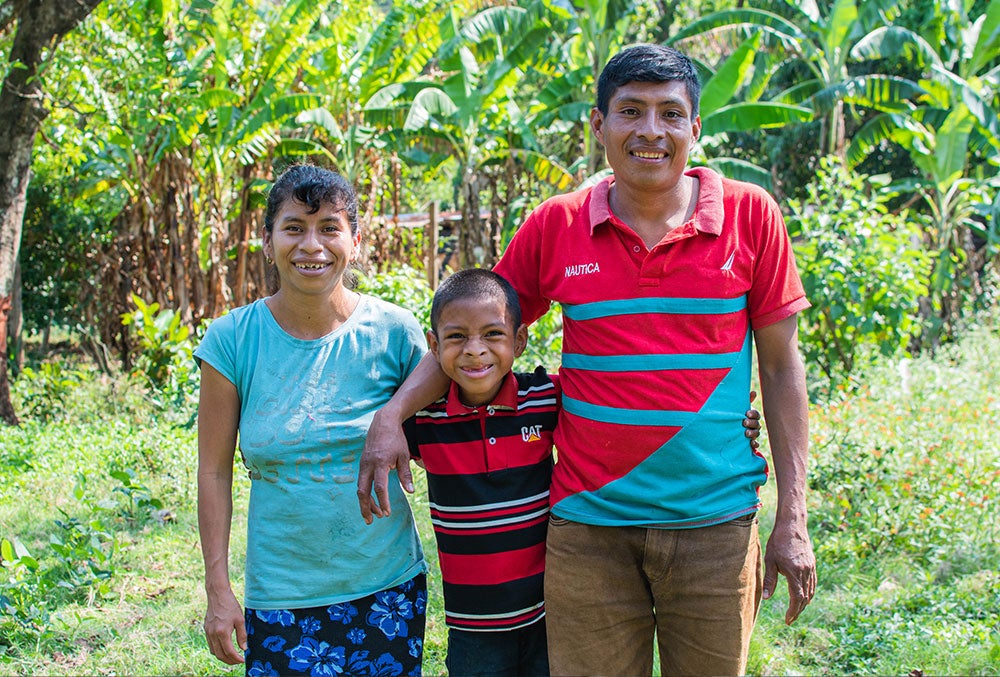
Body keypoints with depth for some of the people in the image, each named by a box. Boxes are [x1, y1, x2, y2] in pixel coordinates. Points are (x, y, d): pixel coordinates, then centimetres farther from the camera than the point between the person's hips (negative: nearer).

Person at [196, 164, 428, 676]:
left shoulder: (394, 332, -5)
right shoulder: (233, 340, -5)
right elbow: (214, 470, -1)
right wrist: (218, 588, -2)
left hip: (387, 586, 1)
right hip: (280, 595, 0)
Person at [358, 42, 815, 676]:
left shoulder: (750, 215, -2)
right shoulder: (556, 226, 1)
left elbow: (781, 366, 2)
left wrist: (793, 520, -1)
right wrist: (392, 415, -4)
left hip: (714, 525, 0)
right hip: (589, 523, 0)